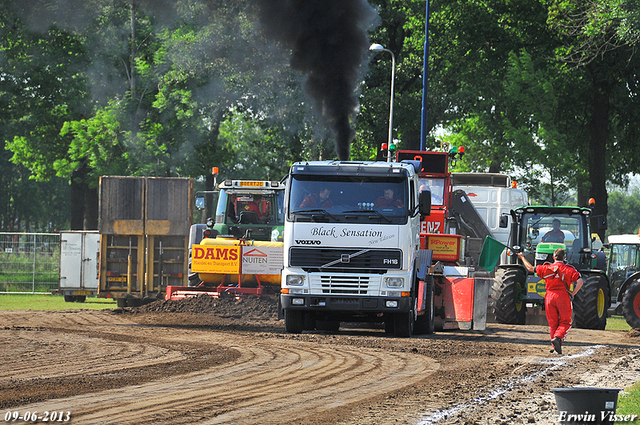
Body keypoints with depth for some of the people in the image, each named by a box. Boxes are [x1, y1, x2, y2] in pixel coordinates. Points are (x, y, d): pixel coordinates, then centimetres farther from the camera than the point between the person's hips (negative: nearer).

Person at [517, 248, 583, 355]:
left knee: (553, 323, 10)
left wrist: (522, 258, 30)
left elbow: (530, 268, 15)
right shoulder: (569, 269, -1)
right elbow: (580, 281, -13)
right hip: (563, 296, -2)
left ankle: (556, 347, 4)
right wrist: (573, 293, -4)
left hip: (549, 297, 2)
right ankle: (558, 337, -19)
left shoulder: (546, 268, 4)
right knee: (565, 322, 7)